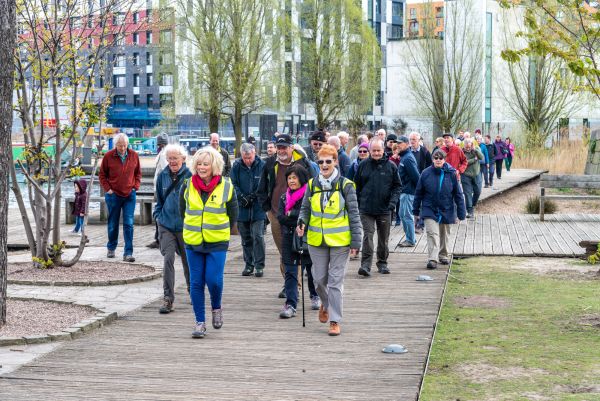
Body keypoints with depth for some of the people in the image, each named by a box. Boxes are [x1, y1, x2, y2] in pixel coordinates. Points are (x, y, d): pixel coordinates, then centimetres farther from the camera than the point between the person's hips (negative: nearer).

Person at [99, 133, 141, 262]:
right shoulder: (108, 156, -5)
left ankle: (128, 253, -6)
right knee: (113, 224, 11)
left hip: (129, 195, 0)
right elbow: (102, 175, 5)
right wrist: (107, 189, -4)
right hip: (113, 195, 0)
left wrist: (135, 187, 1)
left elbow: (138, 173, 13)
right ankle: (111, 248, 31)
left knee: (129, 224, -7)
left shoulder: (134, 155, 0)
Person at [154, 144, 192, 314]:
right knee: (168, 259, -9)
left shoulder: (190, 176, -8)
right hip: (166, 225, 2)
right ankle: (168, 299, -8)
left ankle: (192, 292, 36)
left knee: (188, 260, 13)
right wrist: (158, 215, 7)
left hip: (185, 226, -2)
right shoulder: (162, 176, 5)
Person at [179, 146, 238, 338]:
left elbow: (233, 214, 7)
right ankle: (200, 321, 13)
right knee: (196, 282, 3)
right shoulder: (187, 186, 0)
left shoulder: (226, 187, -4)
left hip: (217, 243, -2)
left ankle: (217, 308, 20)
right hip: (193, 242, 2)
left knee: (213, 279, -11)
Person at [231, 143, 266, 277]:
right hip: (242, 209, 3)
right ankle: (248, 265, 20)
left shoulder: (262, 166, -5)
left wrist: (255, 195, -12)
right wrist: (242, 197, -12)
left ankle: (259, 265, 1)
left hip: (258, 208, -3)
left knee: (258, 236, -6)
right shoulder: (237, 166, 0)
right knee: (245, 238, 10)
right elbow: (233, 184, 2)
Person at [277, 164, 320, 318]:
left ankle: (315, 296, 36)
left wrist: (291, 214, -17)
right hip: (289, 238, 3)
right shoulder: (284, 197, 8)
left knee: (311, 269, 13)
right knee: (290, 272, -4)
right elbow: (280, 217, -2)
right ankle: (290, 305, -7)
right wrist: (298, 220, -15)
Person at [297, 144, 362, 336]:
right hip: (316, 240, 3)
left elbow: (354, 214, -2)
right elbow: (305, 208, 15)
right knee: (319, 278, 11)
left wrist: (356, 241, -4)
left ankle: (335, 320, 6)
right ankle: (326, 303, 41)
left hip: (339, 241, -3)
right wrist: (302, 222, -7)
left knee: (335, 281, -1)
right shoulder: (312, 184, 5)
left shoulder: (345, 185, -5)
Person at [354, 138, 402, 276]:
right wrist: (357, 204, 4)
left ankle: (382, 263, 24)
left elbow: (397, 186, 5)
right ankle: (366, 264, -13)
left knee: (383, 238, 11)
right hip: (367, 208, -1)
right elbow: (357, 186, 9)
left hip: (384, 209, 1)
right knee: (368, 235, -11)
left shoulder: (391, 166, 2)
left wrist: (393, 201, -9)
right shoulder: (363, 165, 3)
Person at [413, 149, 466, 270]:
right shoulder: (426, 173, -6)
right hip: (430, 210, -1)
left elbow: (458, 194, -2)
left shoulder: (451, 174, -7)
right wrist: (416, 210, 4)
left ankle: (443, 255, 35)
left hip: (446, 211, 1)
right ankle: (432, 259, -16)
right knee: (432, 234, -14)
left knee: (444, 235, 17)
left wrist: (461, 213, -3)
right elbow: (419, 192, 2)